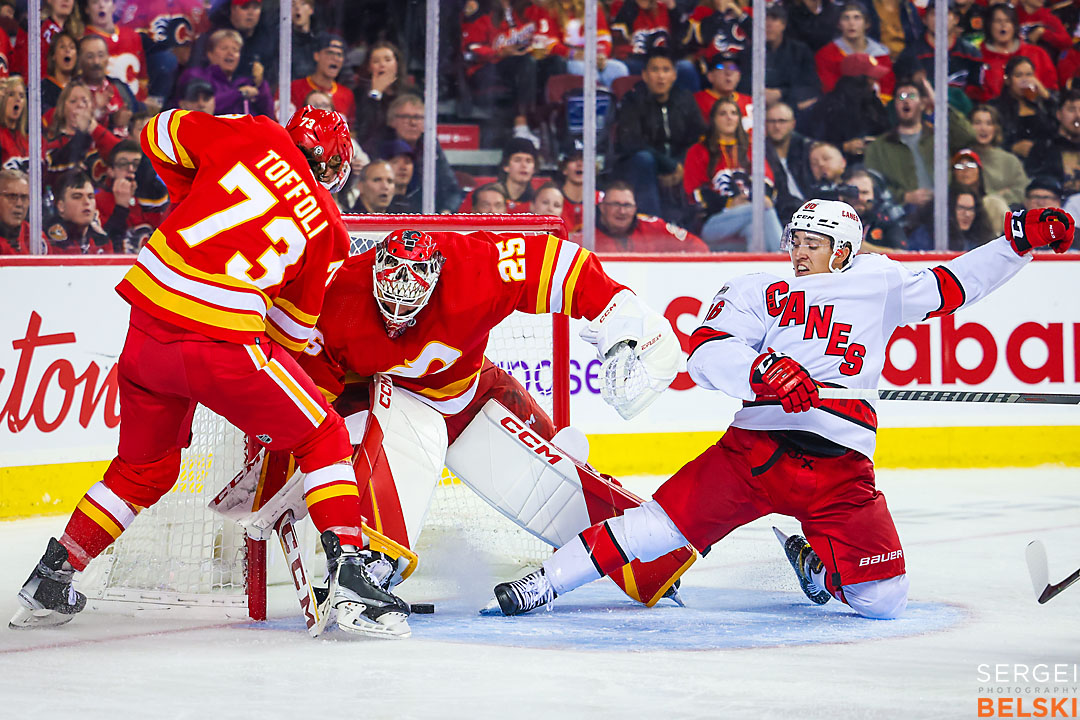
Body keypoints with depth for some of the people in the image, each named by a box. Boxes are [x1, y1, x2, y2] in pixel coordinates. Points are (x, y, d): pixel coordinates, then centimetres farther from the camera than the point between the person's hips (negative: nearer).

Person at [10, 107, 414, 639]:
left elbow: (158, 134, 19)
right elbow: (293, 325, 15)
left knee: (144, 468, 26)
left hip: (148, 319, 4)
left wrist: (191, 198, 32)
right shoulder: (329, 229, 9)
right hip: (224, 343, -4)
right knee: (324, 439, 13)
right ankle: (346, 579, 0)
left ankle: (49, 582, 30)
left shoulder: (255, 136, 11)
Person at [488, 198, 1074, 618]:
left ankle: (813, 561, 24)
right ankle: (543, 584, -7)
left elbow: (953, 285, 19)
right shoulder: (759, 293, 10)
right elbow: (705, 352, -4)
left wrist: (1020, 241, 9)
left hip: (841, 469, 1)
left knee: (883, 598, -8)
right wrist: (760, 371, -24)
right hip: (756, 448, -1)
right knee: (666, 519, -18)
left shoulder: (880, 286, 14)